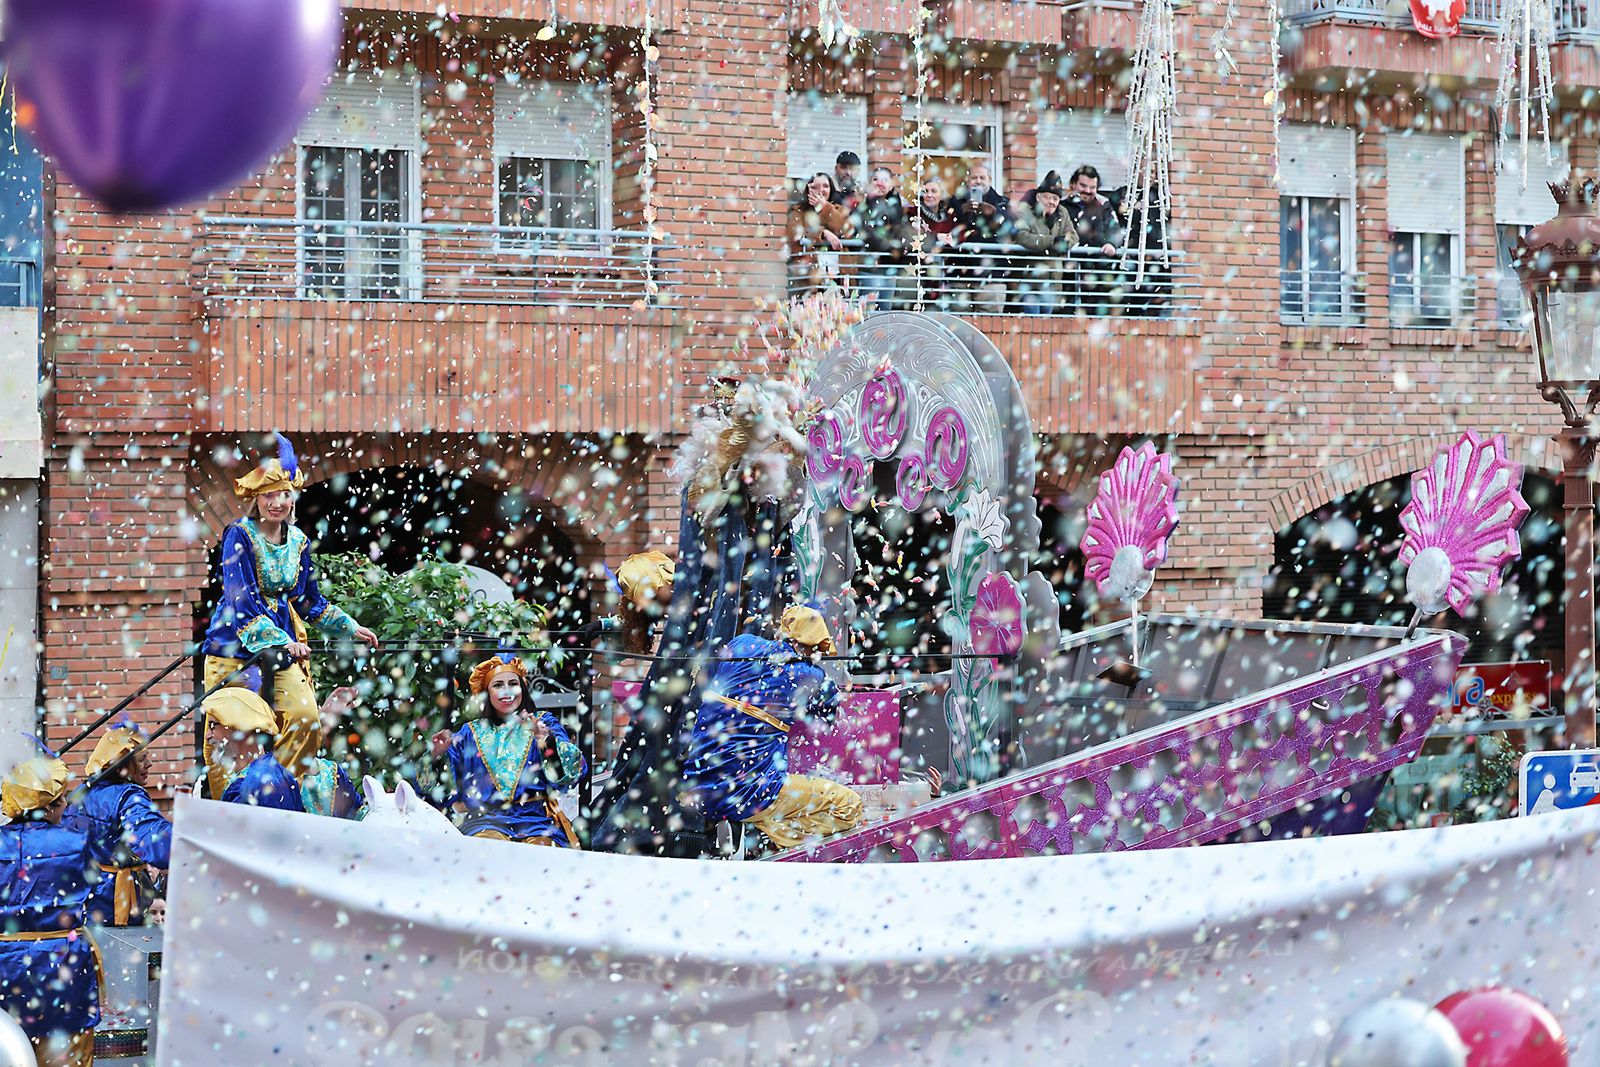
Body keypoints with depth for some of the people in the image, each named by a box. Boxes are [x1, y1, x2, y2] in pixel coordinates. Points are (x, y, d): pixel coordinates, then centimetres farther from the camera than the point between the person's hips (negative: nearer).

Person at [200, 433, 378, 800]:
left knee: (304, 718, -9)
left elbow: (310, 601, 21)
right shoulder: (239, 535, -9)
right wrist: (280, 642, -27)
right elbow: (241, 598, -18)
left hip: (285, 642, 5)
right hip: (236, 645, -5)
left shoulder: (298, 542, 9)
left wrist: (351, 628, 17)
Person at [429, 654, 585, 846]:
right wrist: (438, 755, -8)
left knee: (541, 845, -33)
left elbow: (573, 768, -3)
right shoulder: (471, 733, 19)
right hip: (485, 818, 0)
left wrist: (546, 739, -21)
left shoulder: (544, 724, 14)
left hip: (535, 818, 0)